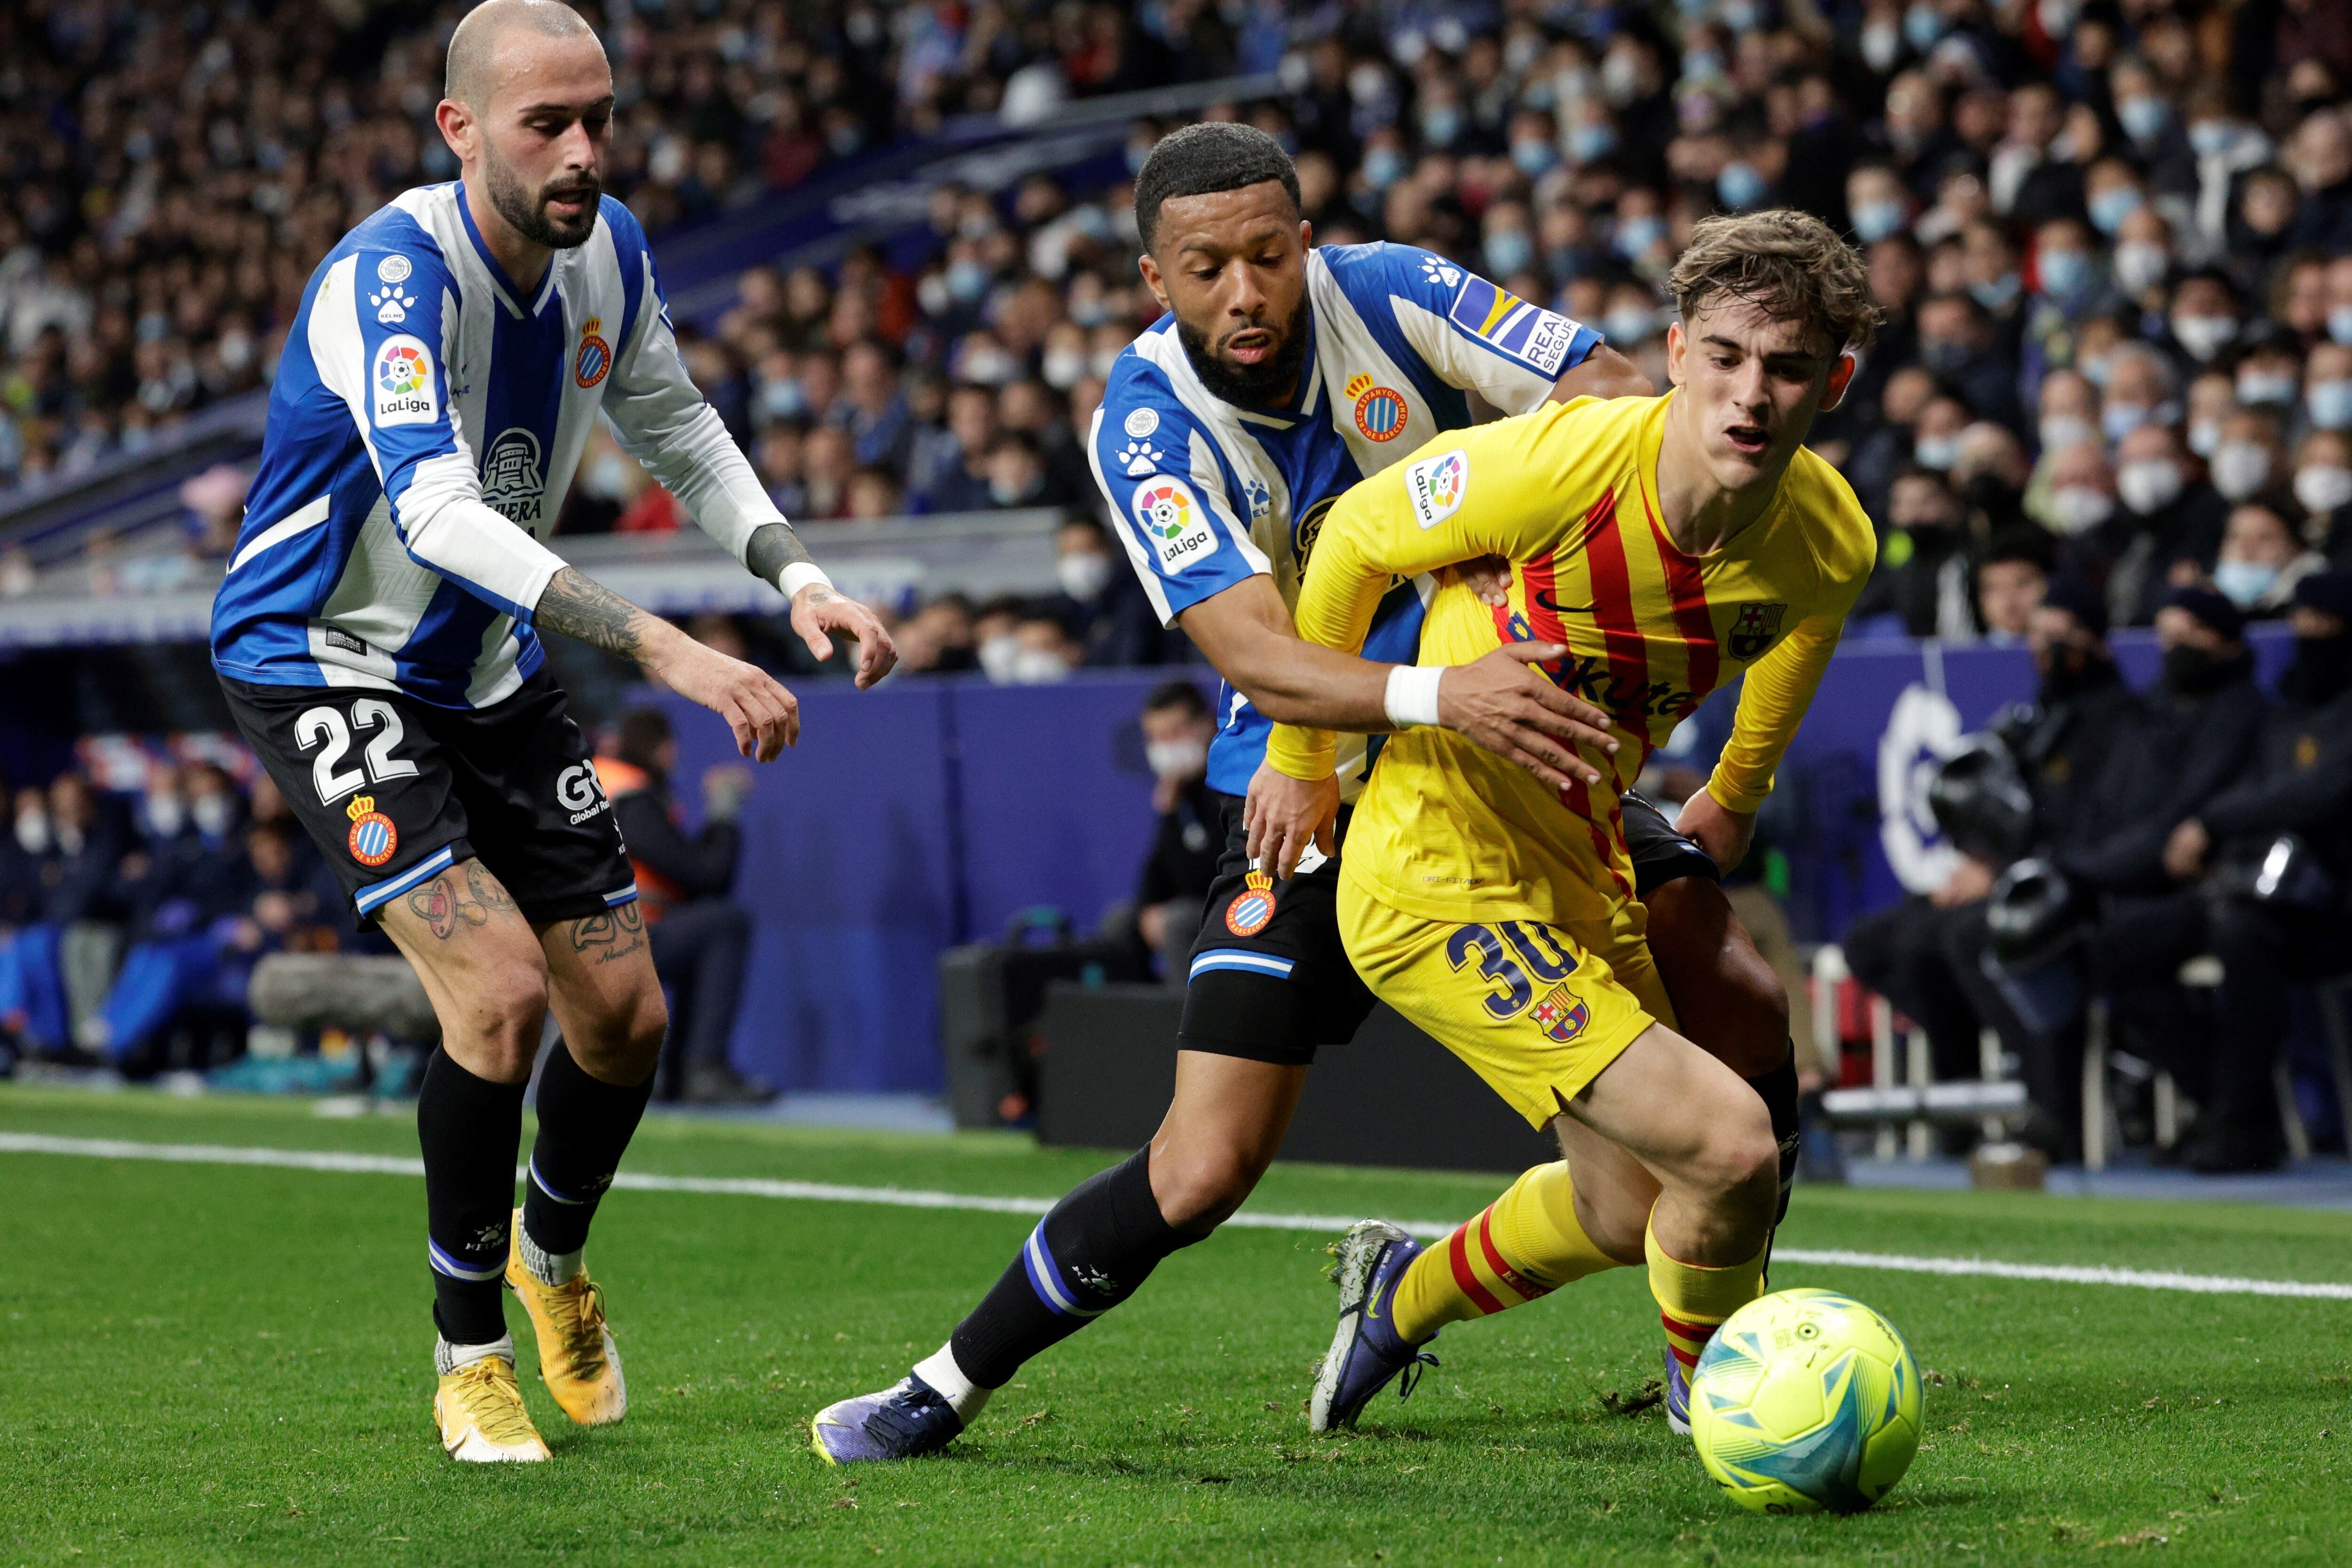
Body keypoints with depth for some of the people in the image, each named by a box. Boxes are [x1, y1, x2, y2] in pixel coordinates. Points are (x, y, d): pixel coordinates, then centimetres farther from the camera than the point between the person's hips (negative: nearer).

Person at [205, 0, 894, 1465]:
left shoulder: (611, 250, -6)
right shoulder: (391, 275, -29)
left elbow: (678, 429, 13)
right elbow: (435, 512, -44)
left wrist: (801, 578, -3)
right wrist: (666, 648, -51)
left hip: (491, 672, 7)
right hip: (325, 665, -7)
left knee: (626, 1013, 4)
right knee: (502, 989, -21)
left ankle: (552, 1252, 36)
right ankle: (471, 1355, -2)